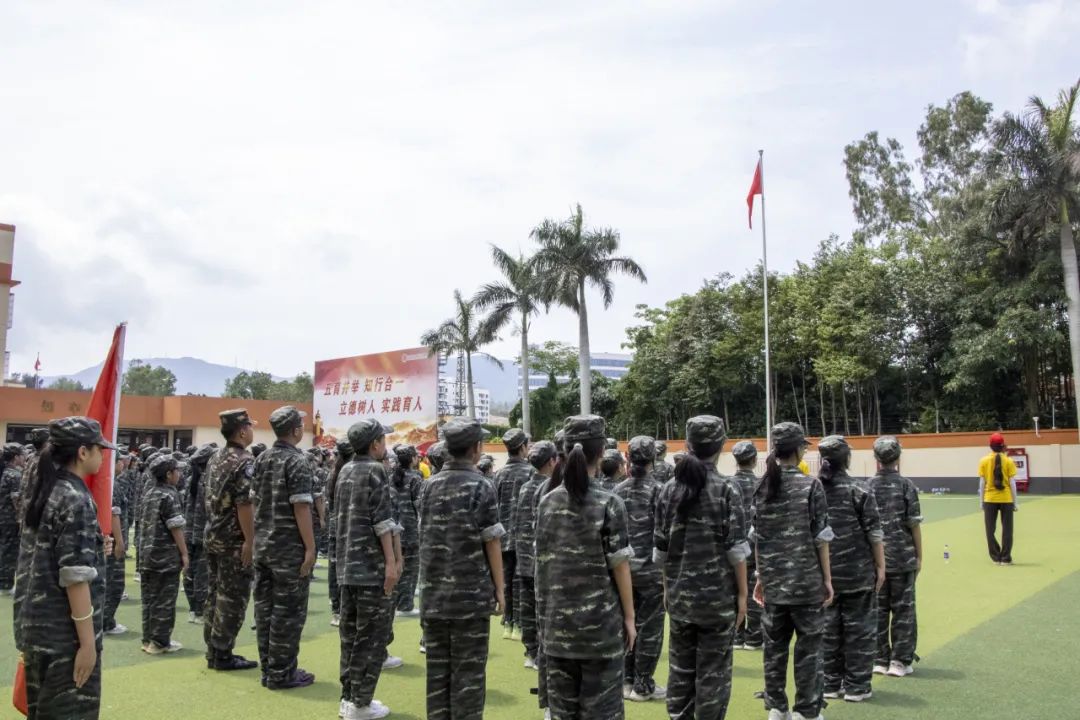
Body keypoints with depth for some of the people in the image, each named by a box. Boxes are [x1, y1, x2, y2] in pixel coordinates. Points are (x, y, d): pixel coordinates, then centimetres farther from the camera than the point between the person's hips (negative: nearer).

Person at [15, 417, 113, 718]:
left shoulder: (38, 492, 8)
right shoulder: (76, 500, -18)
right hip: (65, 633, -9)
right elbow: (76, 578, -21)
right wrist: (88, 642, -19)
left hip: (34, 624, 9)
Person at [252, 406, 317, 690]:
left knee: (264, 606, 12)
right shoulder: (297, 461, -14)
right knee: (288, 610, 0)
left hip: (262, 544, 8)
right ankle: (281, 673, 5)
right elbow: (301, 507, -19)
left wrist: (259, 535, 19)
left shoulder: (262, 459, 9)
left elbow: (255, 500, 13)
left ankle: (268, 668, 20)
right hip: (289, 548, -8)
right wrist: (310, 548, -16)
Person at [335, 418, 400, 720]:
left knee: (350, 631, 14)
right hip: (372, 566, -8)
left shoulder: (344, 470, 14)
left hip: (346, 564, 8)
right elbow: (382, 521, -17)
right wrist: (391, 561, -17)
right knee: (372, 634, -1)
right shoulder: (375, 470, -11)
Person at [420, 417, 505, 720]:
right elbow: (491, 542, -9)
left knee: (437, 666, 12)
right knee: (468, 670, 3)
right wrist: (499, 589, -2)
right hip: (472, 592, -5)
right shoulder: (481, 486, -9)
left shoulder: (430, 485, 6)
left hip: (434, 592, 5)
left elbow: (424, 536, 10)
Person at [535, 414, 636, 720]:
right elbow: (619, 566, -9)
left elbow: (542, 562, 6)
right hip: (601, 622, -4)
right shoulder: (609, 504, -11)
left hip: (557, 621, 4)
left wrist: (544, 613, 15)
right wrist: (629, 617, 0)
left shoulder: (547, 502, 2)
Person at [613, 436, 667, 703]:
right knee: (650, 627, 4)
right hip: (651, 569, -5)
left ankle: (627, 681, 21)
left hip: (624, 567, 5)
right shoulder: (658, 489, -11)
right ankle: (643, 685, 10)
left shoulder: (618, 490, 3)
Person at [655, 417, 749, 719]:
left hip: (680, 594, 4)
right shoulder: (727, 490, -9)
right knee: (713, 670, 6)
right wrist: (742, 593, -3)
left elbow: (661, 548, 5)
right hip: (718, 594, -3)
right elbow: (736, 549, -11)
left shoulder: (669, 490, 2)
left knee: (680, 666, 12)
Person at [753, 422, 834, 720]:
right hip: (806, 580, -4)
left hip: (773, 580, 4)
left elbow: (758, 537, 6)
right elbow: (820, 537, -9)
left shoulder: (763, 487, 4)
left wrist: (761, 576, 13)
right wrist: (827, 578, -2)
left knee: (774, 644, 12)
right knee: (808, 645, 6)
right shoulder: (811, 485, -9)